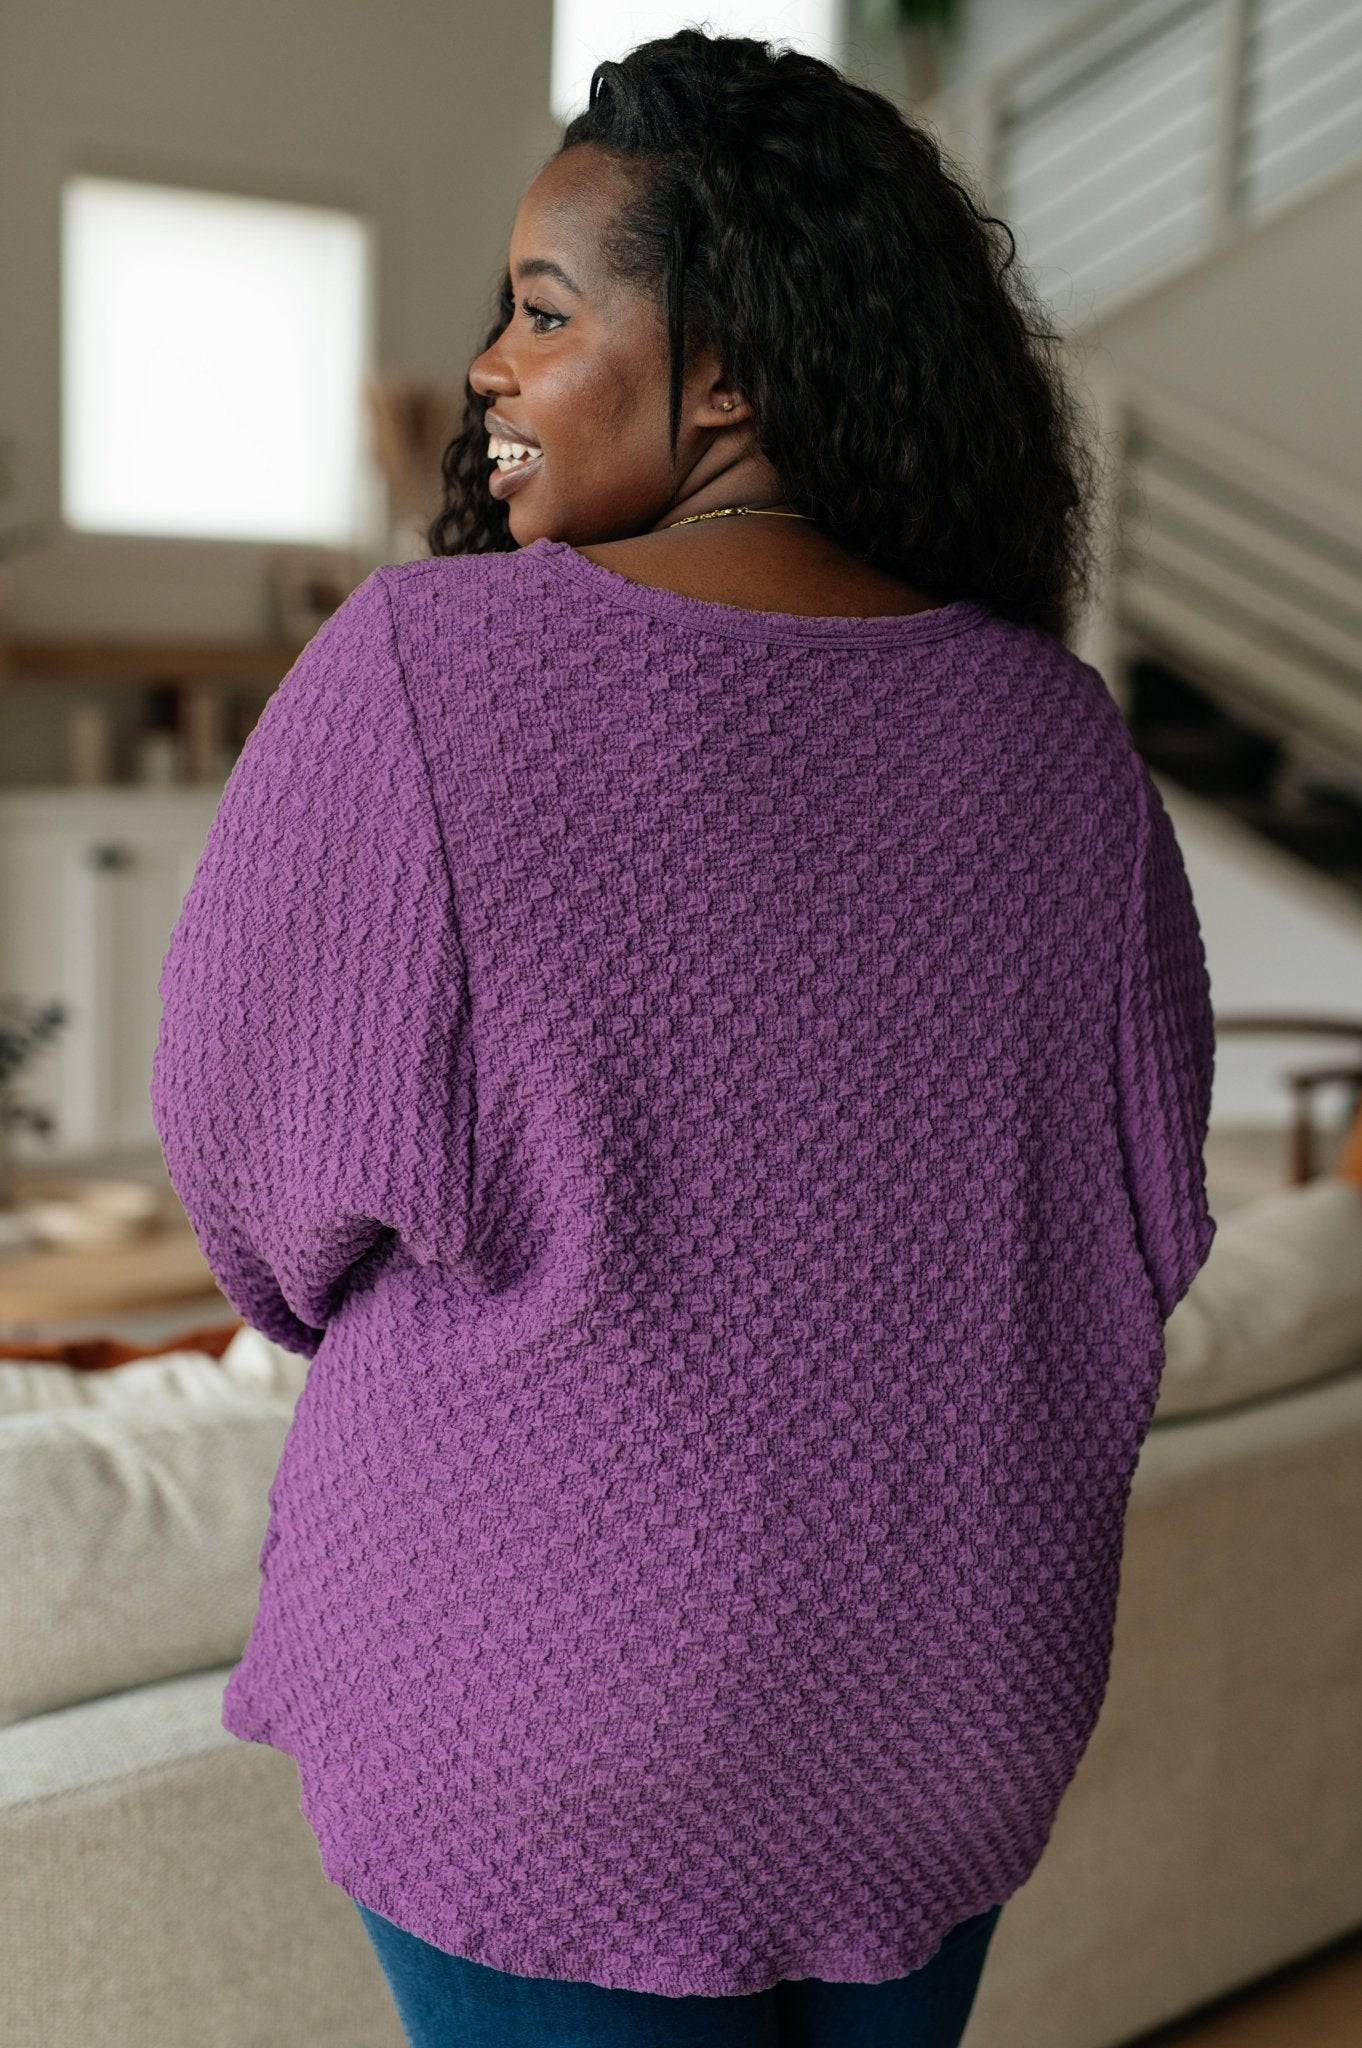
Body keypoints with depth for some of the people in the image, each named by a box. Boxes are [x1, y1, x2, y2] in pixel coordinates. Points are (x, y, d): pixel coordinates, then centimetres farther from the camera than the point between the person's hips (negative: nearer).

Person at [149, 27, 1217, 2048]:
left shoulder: (419, 668, -18)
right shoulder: (1058, 731, -5)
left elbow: (262, 1168, -10)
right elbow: (1143, 1217, 3)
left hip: (539, 1687, -3)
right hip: (958, 1677, 4)